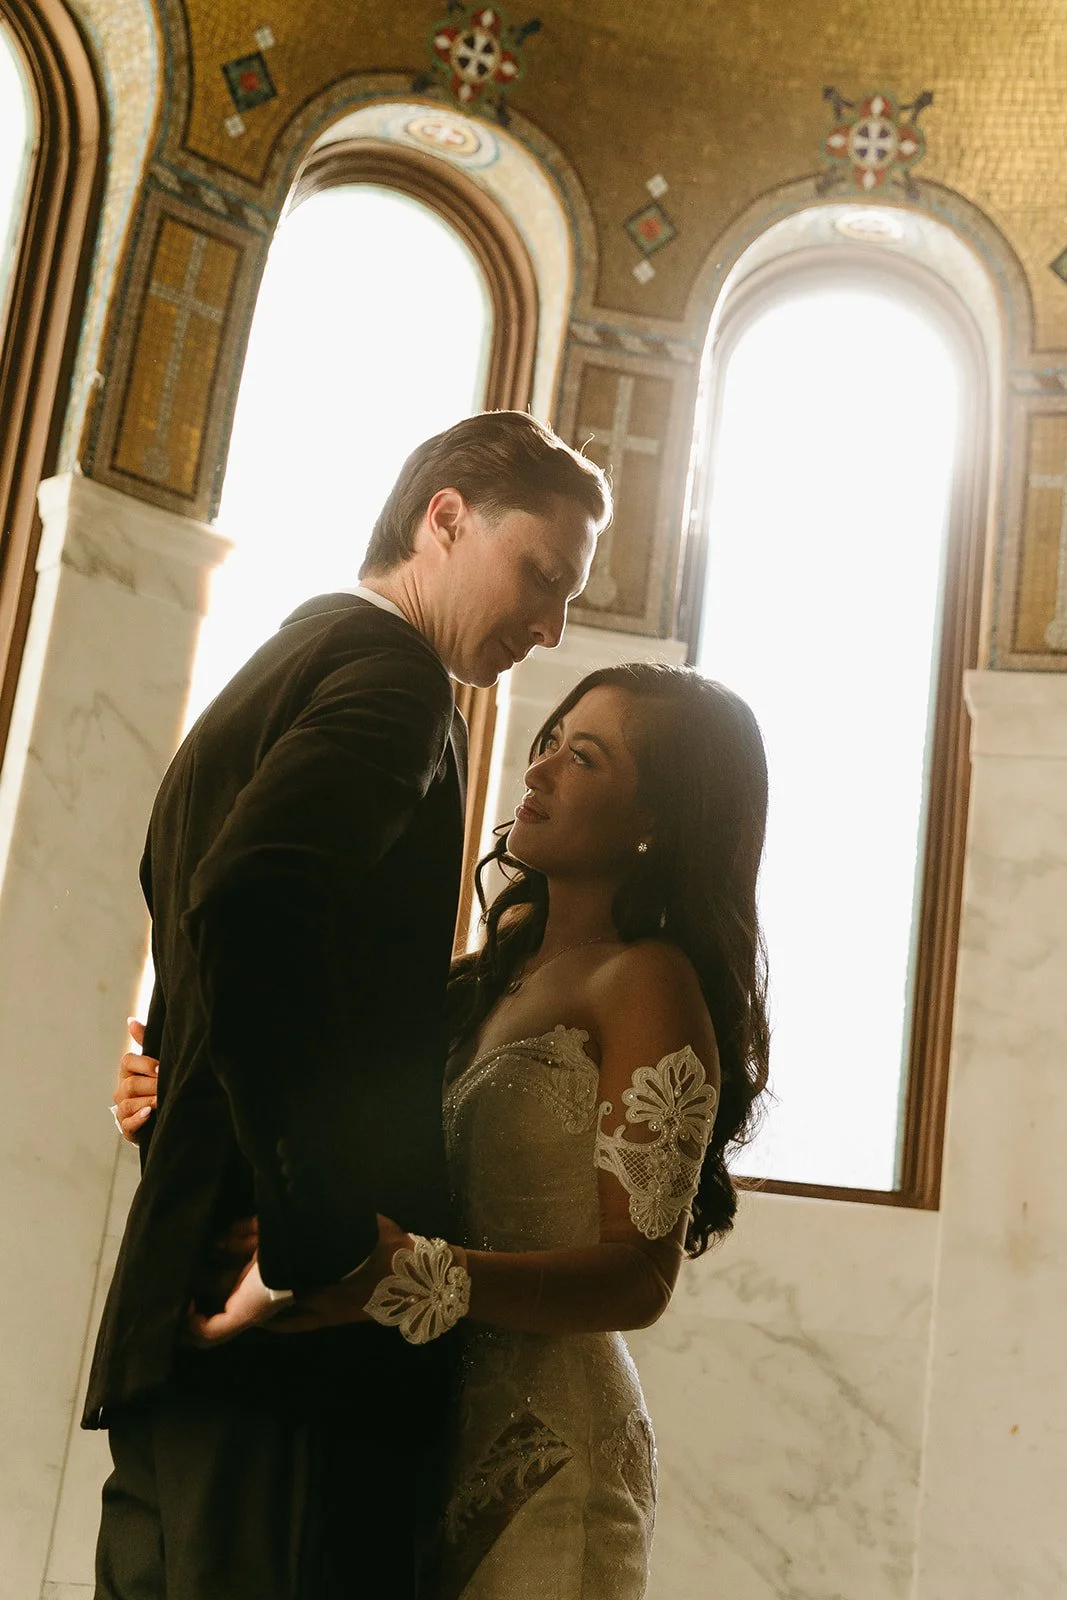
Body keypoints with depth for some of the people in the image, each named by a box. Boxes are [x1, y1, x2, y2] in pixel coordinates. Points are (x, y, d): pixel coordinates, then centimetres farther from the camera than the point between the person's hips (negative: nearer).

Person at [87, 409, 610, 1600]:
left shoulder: (271, 678, 23)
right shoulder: (390, 667, -7)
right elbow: (253, 906, -27)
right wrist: (321, 1241, -21)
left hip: (188, 1323, 10)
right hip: (297, 1361, -9)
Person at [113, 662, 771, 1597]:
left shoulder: (648, 983, -15)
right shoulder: (507, 958, 8)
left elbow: (639, 1277, -21)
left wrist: (413, 1275, -35)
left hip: (542, 1445, -7)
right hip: (430, 1419, 7)